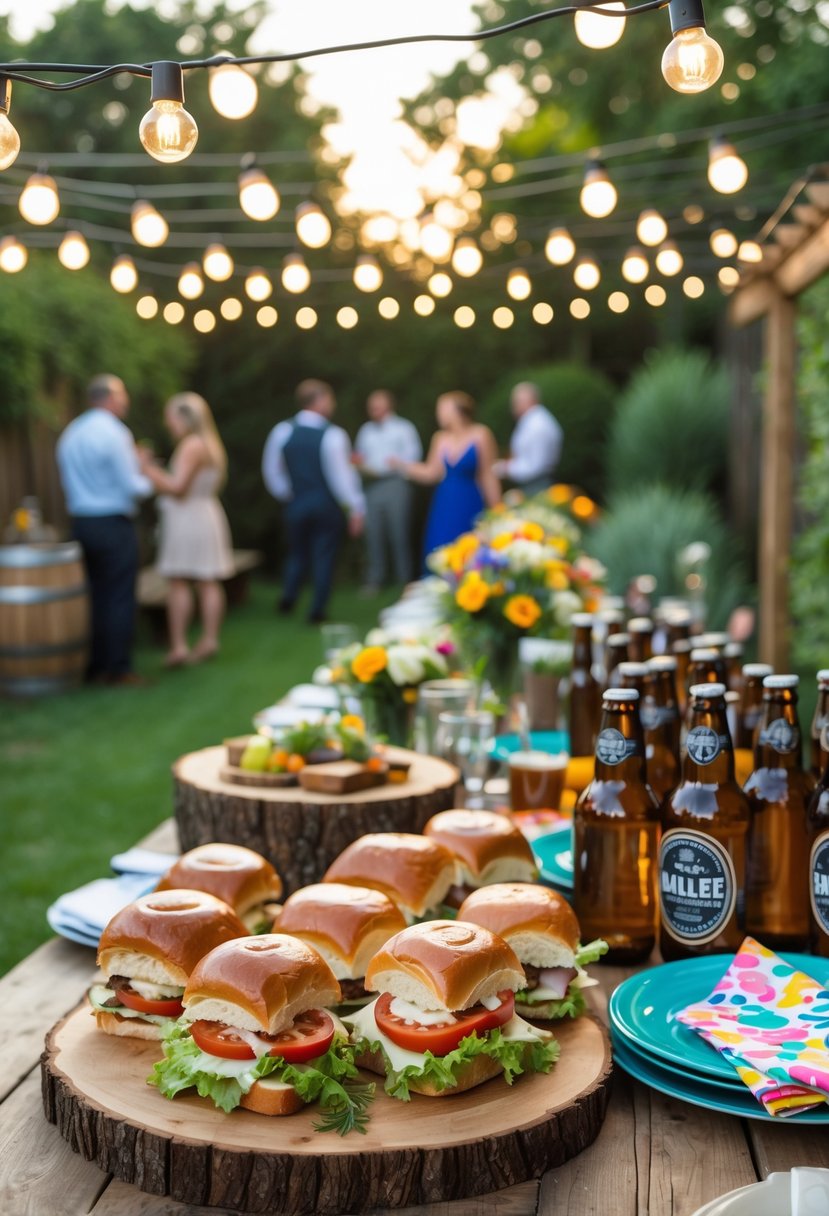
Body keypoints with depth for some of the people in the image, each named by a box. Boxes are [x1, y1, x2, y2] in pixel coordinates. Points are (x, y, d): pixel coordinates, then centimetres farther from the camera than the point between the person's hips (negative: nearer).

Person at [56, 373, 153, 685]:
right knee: (120, 598, -1)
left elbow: (68, 482, 16)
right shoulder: (114, 434, -14)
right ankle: (119, 669, 1)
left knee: (94, 596, 12)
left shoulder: (69, 434, 10)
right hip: (114, 524, -7)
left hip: (80, 522, 7)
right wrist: (148, 482, 6)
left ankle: (95, 667, 16)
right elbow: (132, 487, -16)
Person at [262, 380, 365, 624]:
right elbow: (341, 475, -16)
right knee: (324, 556, 6)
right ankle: (317, 611, 7)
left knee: (297, 552, 21)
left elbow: (271, 470, 4)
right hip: (328, 506, -3)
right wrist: (356, 509, -10)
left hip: (296, 505, 3)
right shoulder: (333, 435, -16)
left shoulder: (282, 431, -3)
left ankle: (287, 598, 12)